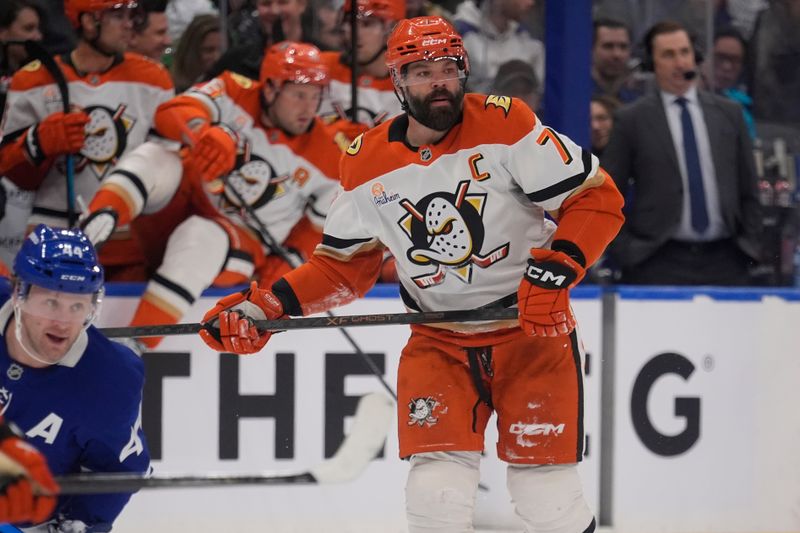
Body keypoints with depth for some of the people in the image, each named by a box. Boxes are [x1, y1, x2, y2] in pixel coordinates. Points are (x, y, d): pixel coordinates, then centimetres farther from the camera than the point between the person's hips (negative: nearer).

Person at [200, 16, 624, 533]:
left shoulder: (506, 123, -14)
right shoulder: (368, 164, -1)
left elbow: (598, 197, -14)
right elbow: (343, 265, 10)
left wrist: (554, 270, -27)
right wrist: (264, 306, -3)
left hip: (534, 326, -3)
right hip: (438, 343, 3)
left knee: (545, 490, -6)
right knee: (437, 491, -11)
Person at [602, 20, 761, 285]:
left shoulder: (729, 113, 12)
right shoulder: (631, 120, 3)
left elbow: (748, 190, 16)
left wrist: (750, 245, 7)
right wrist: (625, 253, -5)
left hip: (724, 263, 3)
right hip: (659, 266, -3)